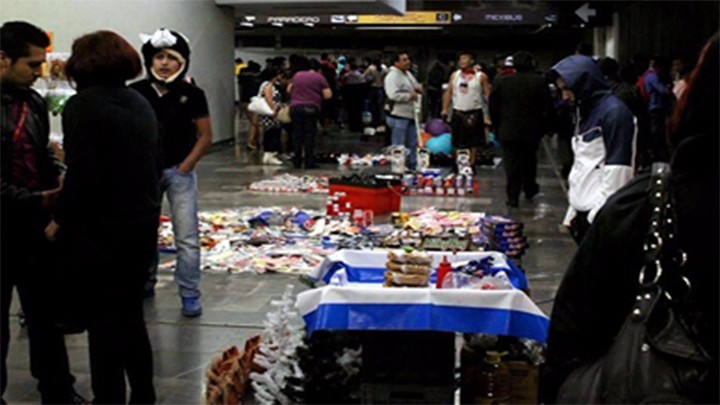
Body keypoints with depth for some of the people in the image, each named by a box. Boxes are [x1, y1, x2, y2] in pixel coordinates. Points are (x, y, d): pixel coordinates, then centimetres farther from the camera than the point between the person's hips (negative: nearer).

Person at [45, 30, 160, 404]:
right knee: (131, 314, 18)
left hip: (101, 231, -7)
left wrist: (60, 221, -6)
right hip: (143, 224, 7)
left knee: (104, 320, 4)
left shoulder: (83, 105, -13)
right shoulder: (141, 103, 10)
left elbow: (82, 177, -19)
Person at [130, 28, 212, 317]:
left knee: (187, 237, -3)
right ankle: (144, 285, 32)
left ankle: (190, 295, 5)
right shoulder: (136, 92, -3)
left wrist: (185, 167, -6)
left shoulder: (192, 95, -7)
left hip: (179, 172, -2)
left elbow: (205, 137, -2)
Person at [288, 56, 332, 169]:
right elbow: (328, 95, -2)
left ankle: (297, 161, 12)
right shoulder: (319, 77, 3)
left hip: (295, 107, 3)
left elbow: (289, 90, 24)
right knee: (309, 134, 1)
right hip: (311, 108, -3)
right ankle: (309, 162, 0)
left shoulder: (296, 76, 12)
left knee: (297, 134, 9)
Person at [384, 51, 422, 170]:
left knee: (412, 143, 17)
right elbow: (393, 95, -28)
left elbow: (415, 86, 28)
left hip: (410, 114, 10)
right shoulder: (392, 76, -16)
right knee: (398, 146, -3)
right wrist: (410, 95, -18)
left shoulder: (408, 74, 14)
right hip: (398, 116, -10)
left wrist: (418, 89, 3)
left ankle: (412, 167, 28)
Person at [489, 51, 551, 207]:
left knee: (512, 163, 3)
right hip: (532, 131, 0)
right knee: (529, 160, 21)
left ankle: (513, 196, -1)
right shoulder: (540, 82, -7)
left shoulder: (501, 82, -2)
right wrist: (542, 128, 5)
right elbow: (546, 108, -6)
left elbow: (493, 107, 3)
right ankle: (529, 188, 33)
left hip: (508, 131, 0)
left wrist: (498, 126, 12)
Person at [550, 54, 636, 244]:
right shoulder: (586, 111, 16)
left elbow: (617, 170, -16)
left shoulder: (614, 112, -11)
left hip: (601, 216, -8)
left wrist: (599, 214, -17)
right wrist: (573, 210, 15)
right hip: (583, 213, 8)